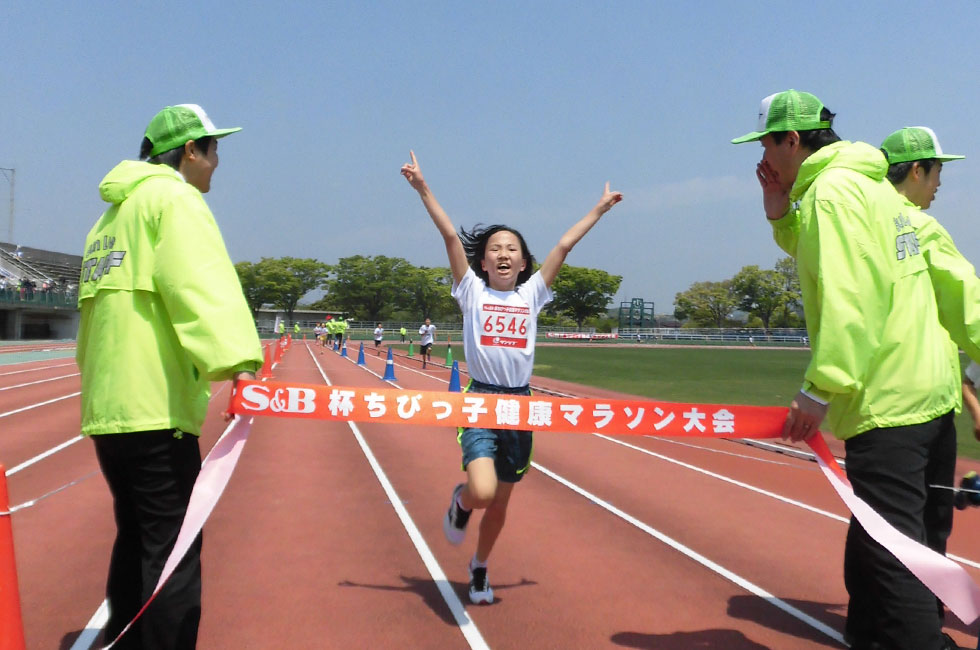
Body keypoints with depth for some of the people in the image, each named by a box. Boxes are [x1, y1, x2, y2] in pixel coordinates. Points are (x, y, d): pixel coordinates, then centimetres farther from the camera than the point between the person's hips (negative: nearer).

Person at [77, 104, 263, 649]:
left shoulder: (113, 212, 22)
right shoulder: (172, 197, -5)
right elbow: (202, 285, -23)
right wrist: (237, 361, -34)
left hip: (105, 408, 9)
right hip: (155, 407, -9)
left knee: (136, 540, 18)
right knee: (173, 550, -7)